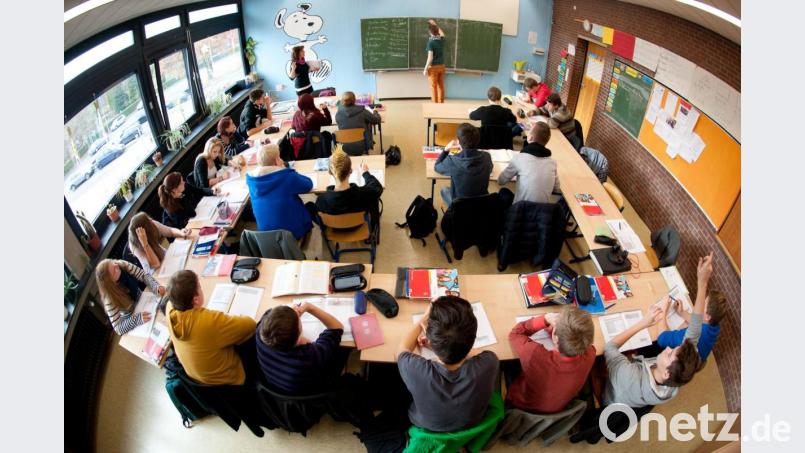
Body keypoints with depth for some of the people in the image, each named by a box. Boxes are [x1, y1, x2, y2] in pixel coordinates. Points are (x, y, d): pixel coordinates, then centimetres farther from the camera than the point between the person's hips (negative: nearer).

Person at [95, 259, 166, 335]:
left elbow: (145, 275, -17)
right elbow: (118, 328, -29)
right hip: (132, 320, -4)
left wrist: (156, 287, -36)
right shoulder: (110, 300, -32)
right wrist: (137, 319, -44)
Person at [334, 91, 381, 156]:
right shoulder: (361, 111, -12)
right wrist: (375, 112, 26)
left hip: (344, 149, 2)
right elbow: (377, 120, 2)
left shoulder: (338, 114, -7)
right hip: (361, 148, -1)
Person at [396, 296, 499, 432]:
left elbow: (402, 349, -15)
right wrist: (440, 343, -7)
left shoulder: (416, 372, -42)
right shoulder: (488, 364, -39)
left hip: (426, 429, -1)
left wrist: (425, 319, -4)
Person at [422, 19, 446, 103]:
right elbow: (442, 33, 30)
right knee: (441, 86, 10)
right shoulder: (441, 39, 3)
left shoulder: (430, 42, -15)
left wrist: (425, 69, -14)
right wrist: (435, 25, 35)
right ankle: (441, 103, 14)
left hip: (433, 67, -6)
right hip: (441, 66, 6)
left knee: (434, 87, -1)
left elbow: (430, 57, -19)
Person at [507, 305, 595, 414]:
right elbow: (576, 336, -10)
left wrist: (545, 320, -28)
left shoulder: (534, 354, -45)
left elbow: (515, 333, -23)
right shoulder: (589, 354, -35)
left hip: (523, 407, -3)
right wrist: (559, 328, -21)